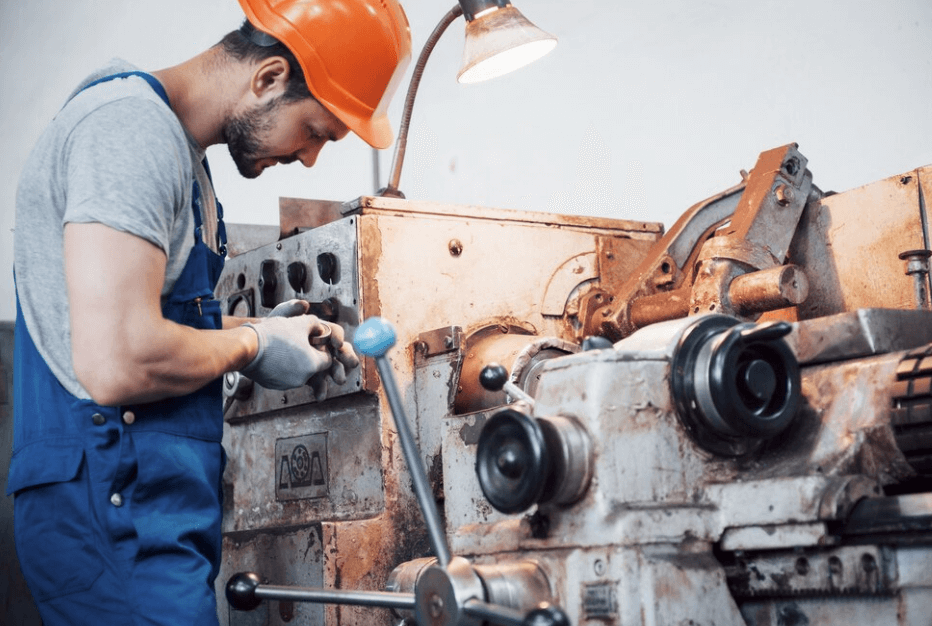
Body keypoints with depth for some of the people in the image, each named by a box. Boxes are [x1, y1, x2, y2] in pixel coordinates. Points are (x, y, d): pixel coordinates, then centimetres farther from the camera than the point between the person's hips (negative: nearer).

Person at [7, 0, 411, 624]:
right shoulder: (132, 124, -16)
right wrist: (251, 345, -9)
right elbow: (118, 364, -26)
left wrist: (257, 327, 11)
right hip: (117, 509, -10)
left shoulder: (178, 148, 16)